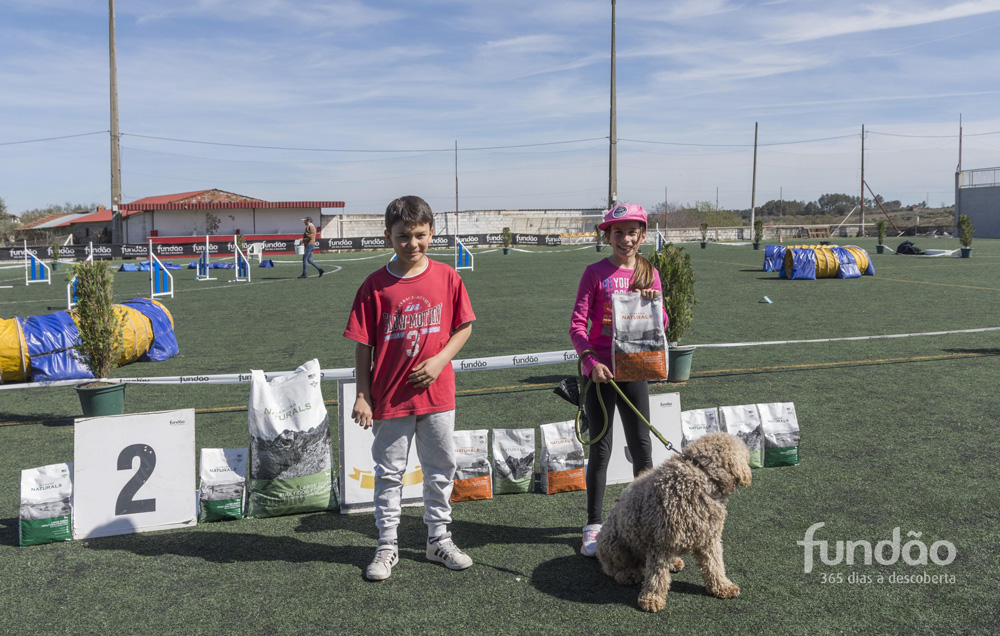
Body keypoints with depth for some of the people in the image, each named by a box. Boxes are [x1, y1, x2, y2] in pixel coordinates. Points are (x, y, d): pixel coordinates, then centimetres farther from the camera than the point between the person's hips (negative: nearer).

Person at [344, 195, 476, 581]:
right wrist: (362, 395, -6)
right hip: (390, 397, -2)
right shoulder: (376, 285, -6)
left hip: (437, 393, 2)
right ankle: (387, 545, 25)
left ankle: (438, 539, 31)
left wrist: (440, 360, -11)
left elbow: (464, 326, 5)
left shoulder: (446, 277, -2)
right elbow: (362, 344, -3)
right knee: (389, 473, 10)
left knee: (441, 470, 13)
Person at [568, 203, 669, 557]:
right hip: (600, 369, -3)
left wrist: (654, 303, -11)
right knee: (601, 450, 1)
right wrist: (591, 362, -22)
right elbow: (577, 324, -8)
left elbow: (661, 326, 10)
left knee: (642, 449, 11)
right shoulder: (595, 273, -4)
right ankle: (594, 526, 13)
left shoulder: (649, 273, 7)